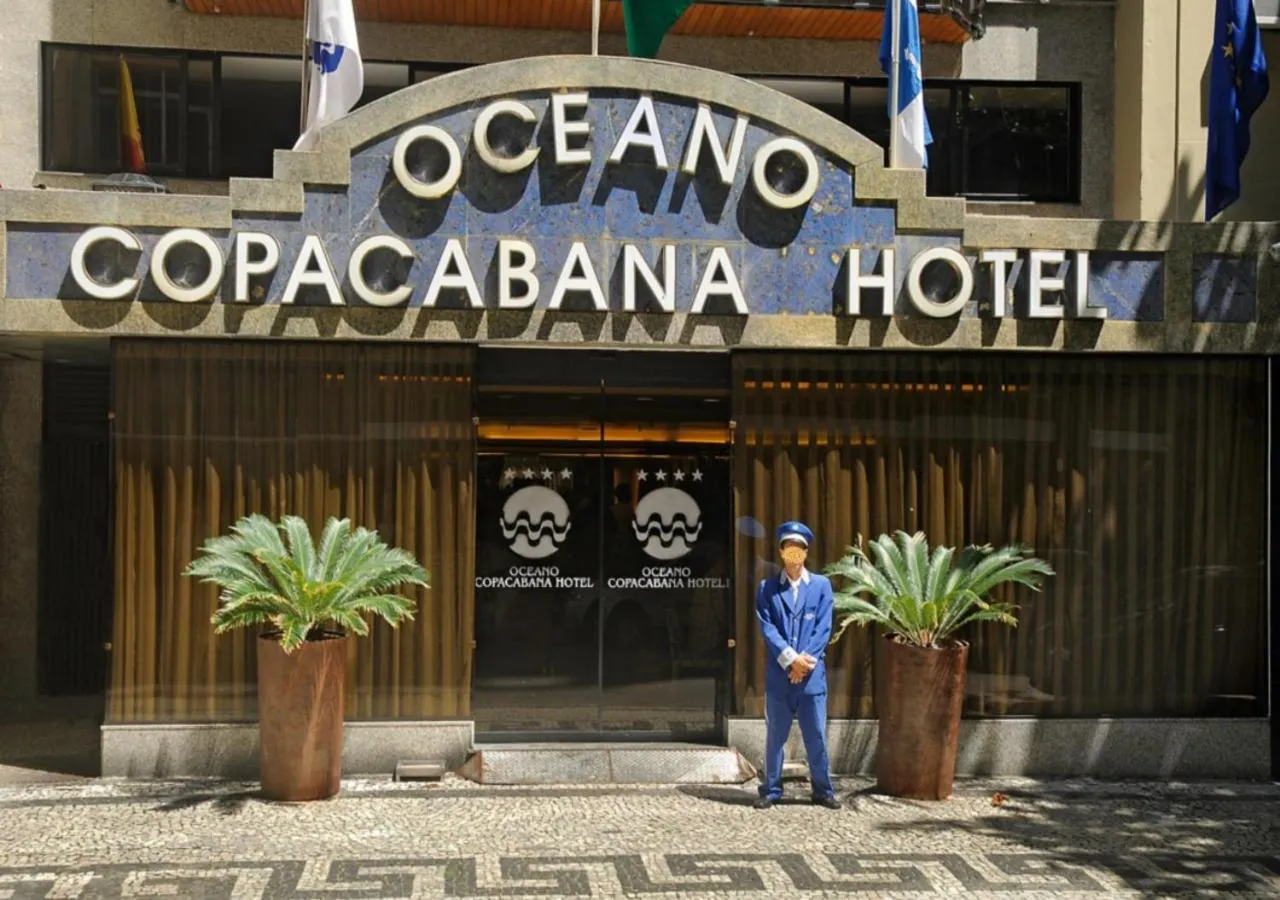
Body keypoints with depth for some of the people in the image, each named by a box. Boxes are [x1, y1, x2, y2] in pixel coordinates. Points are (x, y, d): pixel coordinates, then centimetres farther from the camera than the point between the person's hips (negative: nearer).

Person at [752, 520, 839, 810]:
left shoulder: (821, 585, 7)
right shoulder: (767, 588, 5)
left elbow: (823, 628, 0)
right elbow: (767, 628, -3)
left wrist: (804, 661, -11)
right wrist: (790, 659, -15)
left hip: (812, 674, 0)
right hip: (778, 675, 0)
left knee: (816, 735, 5)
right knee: (775, 735, 6)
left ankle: (823, 790, 16)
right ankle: (771, 790, 14)